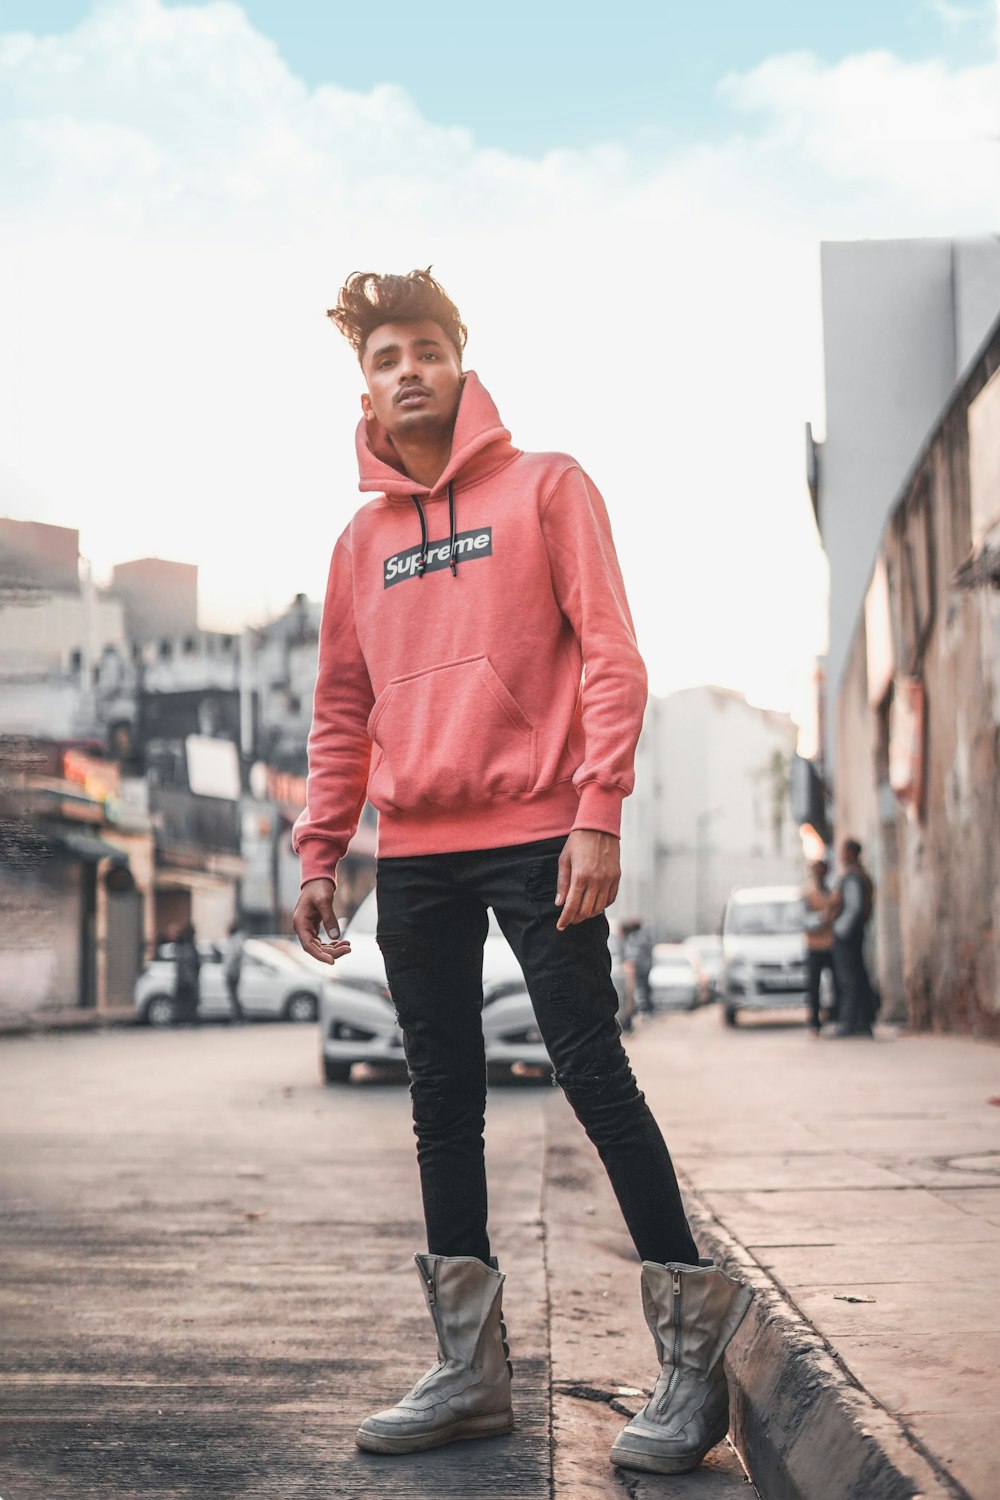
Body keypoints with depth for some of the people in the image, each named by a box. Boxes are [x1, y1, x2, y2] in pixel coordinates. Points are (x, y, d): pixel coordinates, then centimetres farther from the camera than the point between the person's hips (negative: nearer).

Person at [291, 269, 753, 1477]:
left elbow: (609, 656, -5)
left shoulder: (545, 487, 2)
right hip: (415, 854, 5)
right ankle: (468, 1372, 14)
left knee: (594, 1077, -7)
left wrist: (598, 813, -15)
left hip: (534, 836, -5)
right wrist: (319, 851, 9)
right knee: (443, 1102, 7)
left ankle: (695, 1349, 2)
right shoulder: (361, 540, 15)